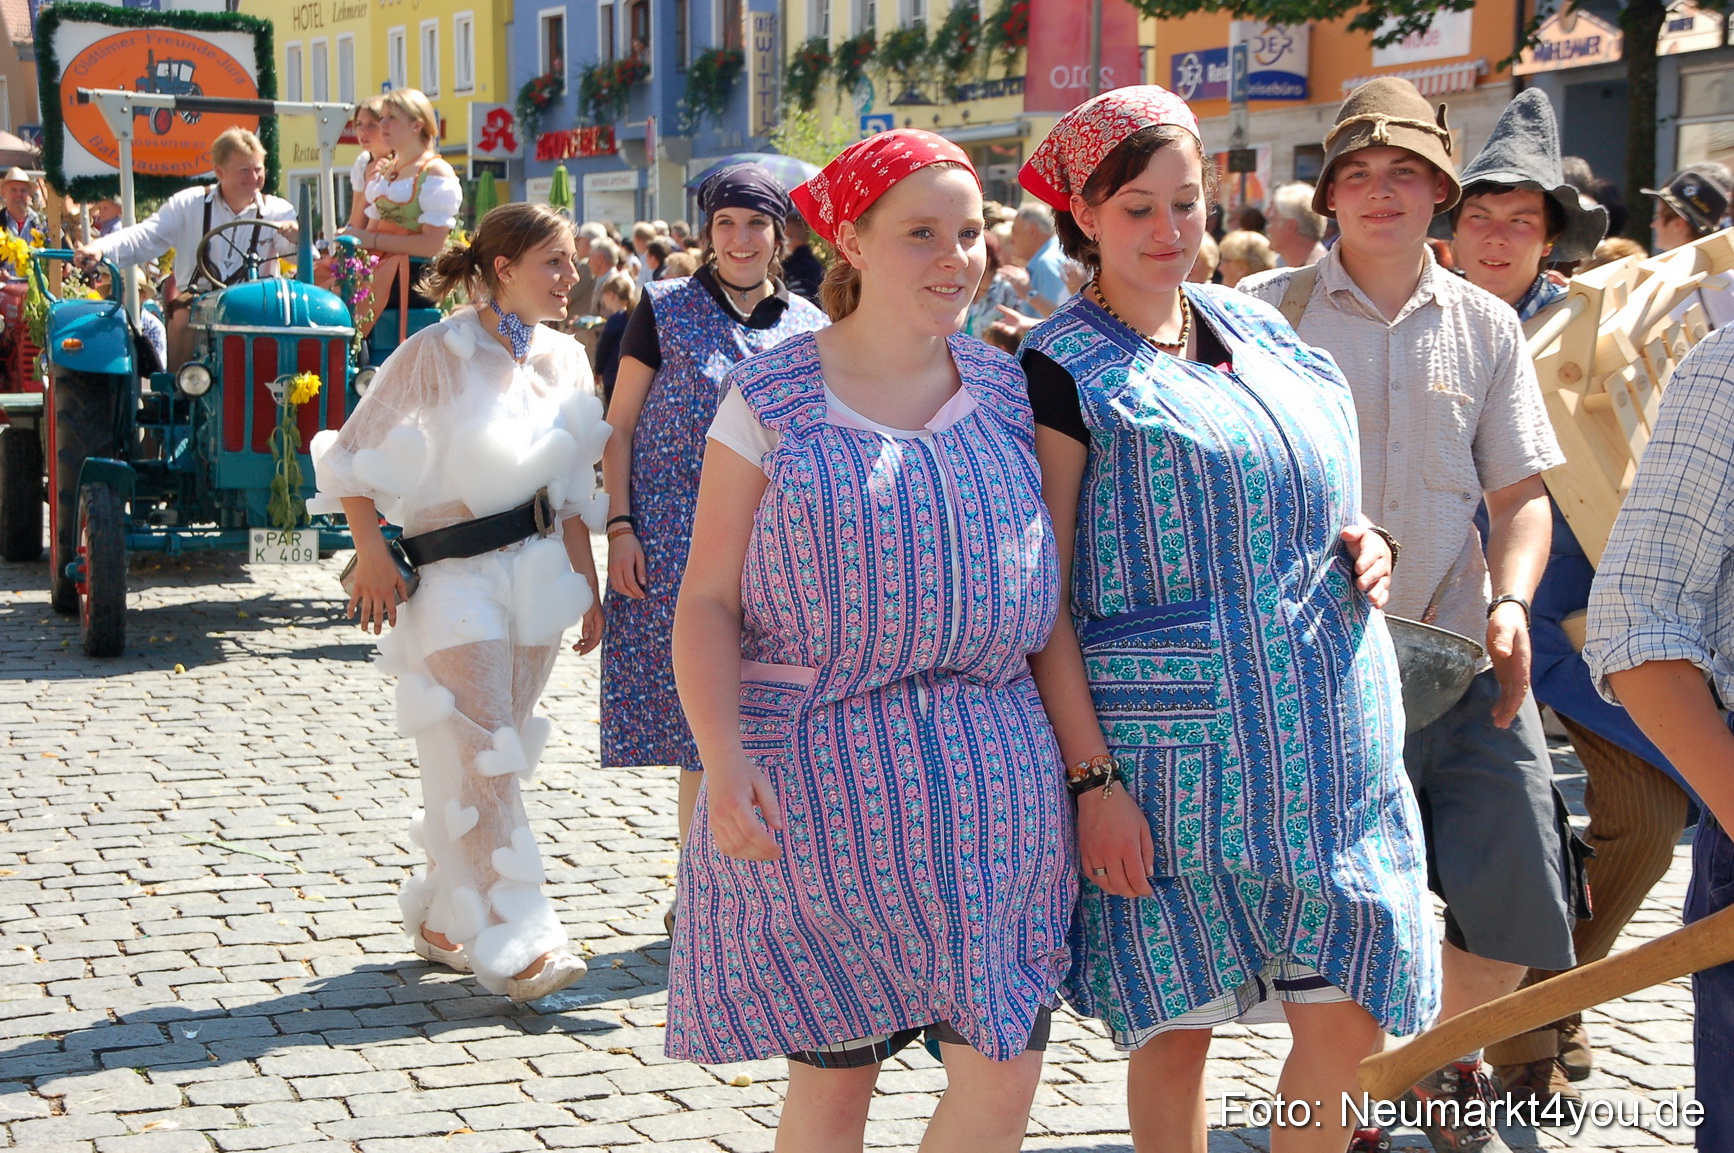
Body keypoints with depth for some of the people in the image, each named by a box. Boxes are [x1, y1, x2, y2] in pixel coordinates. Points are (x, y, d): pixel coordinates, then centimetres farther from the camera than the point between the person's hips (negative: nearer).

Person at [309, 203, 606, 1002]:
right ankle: (514, 943, -8)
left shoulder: (563, 358, 8)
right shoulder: (437, 353, -10)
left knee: (495, 758, 10)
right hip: (454, 572, -6)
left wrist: (587, 587, 13)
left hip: (536, 570, 6)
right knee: (484, 762, -9)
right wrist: (372, 555, -12)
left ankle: (441, 920, 23)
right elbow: (354, 453, -6)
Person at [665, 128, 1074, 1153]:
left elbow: (1051, 582, 13)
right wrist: (723, 759, -16)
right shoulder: (772, 402, 0)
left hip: (991, 772, 3)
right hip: (819, 777, -2)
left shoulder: (1010, 392, 9)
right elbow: (709, 600, -2)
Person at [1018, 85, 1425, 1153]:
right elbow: (1041, 596, -8)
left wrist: (1367, 546, 4)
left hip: (1329, 736, 5)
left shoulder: (1257, 327, 13)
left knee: (1348, 1024, 3)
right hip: (1173, 750, -5)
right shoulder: (1064, 370, -4)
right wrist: (1090, 777, -14)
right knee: (1177, 1027, 3)